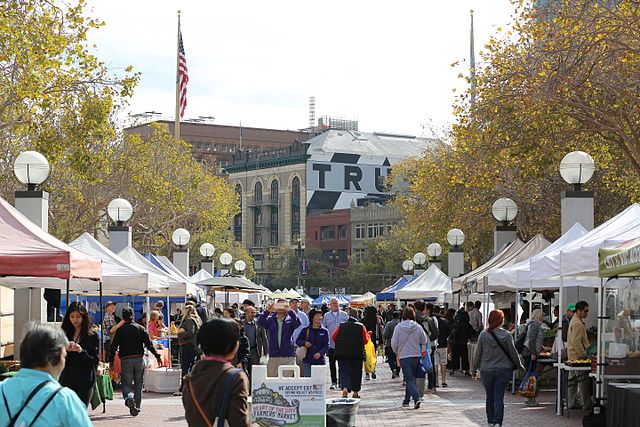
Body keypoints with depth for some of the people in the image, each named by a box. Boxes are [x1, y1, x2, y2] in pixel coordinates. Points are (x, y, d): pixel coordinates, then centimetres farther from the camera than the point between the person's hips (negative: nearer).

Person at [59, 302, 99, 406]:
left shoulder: (92, 337, 2)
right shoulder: (65, 334, 10)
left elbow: (95, 361, -2)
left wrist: (81, 351, -17)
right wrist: (65, 350, -12)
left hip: (84, 383, -2)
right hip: (66, 381, 2)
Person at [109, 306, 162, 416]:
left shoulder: (120, 330, 0)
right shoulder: (140, 328, 3)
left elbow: (114, 346, -2)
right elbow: (149, 344, 0)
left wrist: (111, 361, 4)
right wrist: (157, 356, 4)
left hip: (125, 360, -1)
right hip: (139, 359, 1)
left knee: (126, 383, 3)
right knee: (138, 384, 13)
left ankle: (129, 397, -28)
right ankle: (137, 407, 15)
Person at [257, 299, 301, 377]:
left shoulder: (290, 320, 5)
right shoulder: (270, 319, 9)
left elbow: (297, 323, -15)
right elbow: (260, 322, -7)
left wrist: (290, 311, -29)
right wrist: (267, 311, -22)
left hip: (288, 356, -1)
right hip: (273, 356, 1)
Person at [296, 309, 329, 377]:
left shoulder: (324, 331, 4)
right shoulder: (306, 330, 5)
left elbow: (326, 346, 0)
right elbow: (297, 341, 11)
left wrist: (320, 353, -16)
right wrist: (304, 343, -10)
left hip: (320, 361, 0)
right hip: (307, 361, 0)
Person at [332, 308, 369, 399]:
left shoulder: (341, 325, -2)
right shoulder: (361, 327, -5)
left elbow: (334, 337, 1)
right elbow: (365, 340, -2)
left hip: (342, 354, 0)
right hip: (357, 354, 0)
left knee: (344, 372, 1)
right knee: (356, 373, 14)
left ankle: (345, 388, -23)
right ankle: (355, 392, 22)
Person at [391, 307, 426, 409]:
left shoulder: (398, 327, -8)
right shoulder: (418, 327, -2)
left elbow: (394, 343, -5)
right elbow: (424, 341, 10)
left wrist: (397, 352, 14)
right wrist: (423, 350, 27)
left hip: (404, 356, -3)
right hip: (416, 356, 3)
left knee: (409, 379, -5)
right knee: (411, 378, 17)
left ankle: (416, 398, -23)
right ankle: (407, 400, 25)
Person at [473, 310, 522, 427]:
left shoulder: (483, 335, -4)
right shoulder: (506, 335, -7)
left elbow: (477, 353, 0)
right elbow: (513, 352, 0)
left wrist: (475, 369, 10)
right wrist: (518, 366, 15)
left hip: (487, 371, 1)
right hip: (503, 370, -1)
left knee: (490, 398, 15)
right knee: (499, 398, -2)